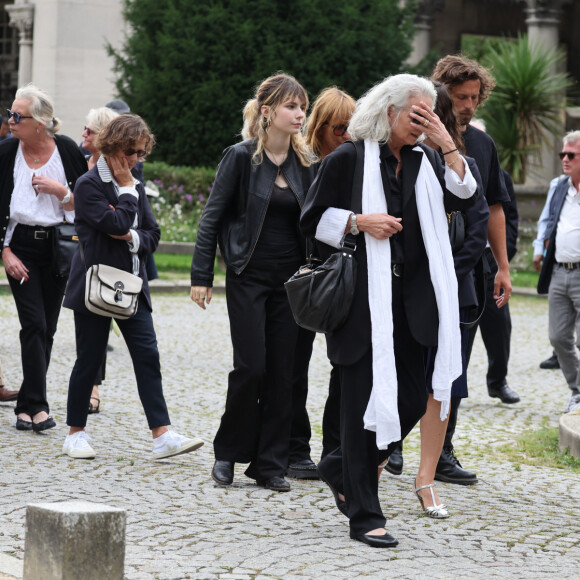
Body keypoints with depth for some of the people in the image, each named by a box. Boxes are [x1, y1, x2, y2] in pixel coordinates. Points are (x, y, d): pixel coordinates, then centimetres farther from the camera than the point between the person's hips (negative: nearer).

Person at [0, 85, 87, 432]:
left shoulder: (67, 150, -5)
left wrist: (60, 190, -16)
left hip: (58, 244, 1)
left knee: (47, 328, 5)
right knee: (34, 324, -11)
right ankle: (38, 406, -12)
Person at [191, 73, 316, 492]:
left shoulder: (305, 162, 7)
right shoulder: (241, 157, -6)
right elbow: (212, 217, -4)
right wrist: (202, 276, -7)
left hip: (290, 280, 4)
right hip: (249, 277, -4)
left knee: (283, 372, 3)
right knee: (251, 367, -7)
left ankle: (270, 464, 10)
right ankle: (229, 452, 12)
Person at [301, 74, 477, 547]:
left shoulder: (423, 162, 12)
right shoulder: (348, 160, -2)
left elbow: (463, 196, -1)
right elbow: (313, 219, 0)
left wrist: (447, 144, -7)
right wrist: (360, 221, -14)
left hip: (410, 302, 5)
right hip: (362, 299, -5)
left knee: (412, 399, 4)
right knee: (364, 400, -4)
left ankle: (341, 470, 27)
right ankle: (364, 515, 2)